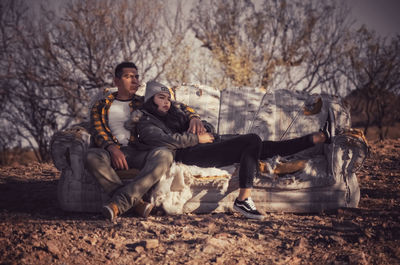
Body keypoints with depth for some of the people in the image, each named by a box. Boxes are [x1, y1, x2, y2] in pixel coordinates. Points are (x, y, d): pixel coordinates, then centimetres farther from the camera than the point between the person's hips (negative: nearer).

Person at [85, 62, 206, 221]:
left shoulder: (144, 103, 26)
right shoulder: (101, 106, 22)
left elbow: (178, 107, 25)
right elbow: (97, 130, 5)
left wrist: (194, 118, 1)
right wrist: (112, 148, -17)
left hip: (141, 153, 1)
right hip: (115, 153, -1)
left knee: (164, 155, -34)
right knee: (92, 156, -35)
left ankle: (120, 202, -41)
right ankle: (136, 203, -39)